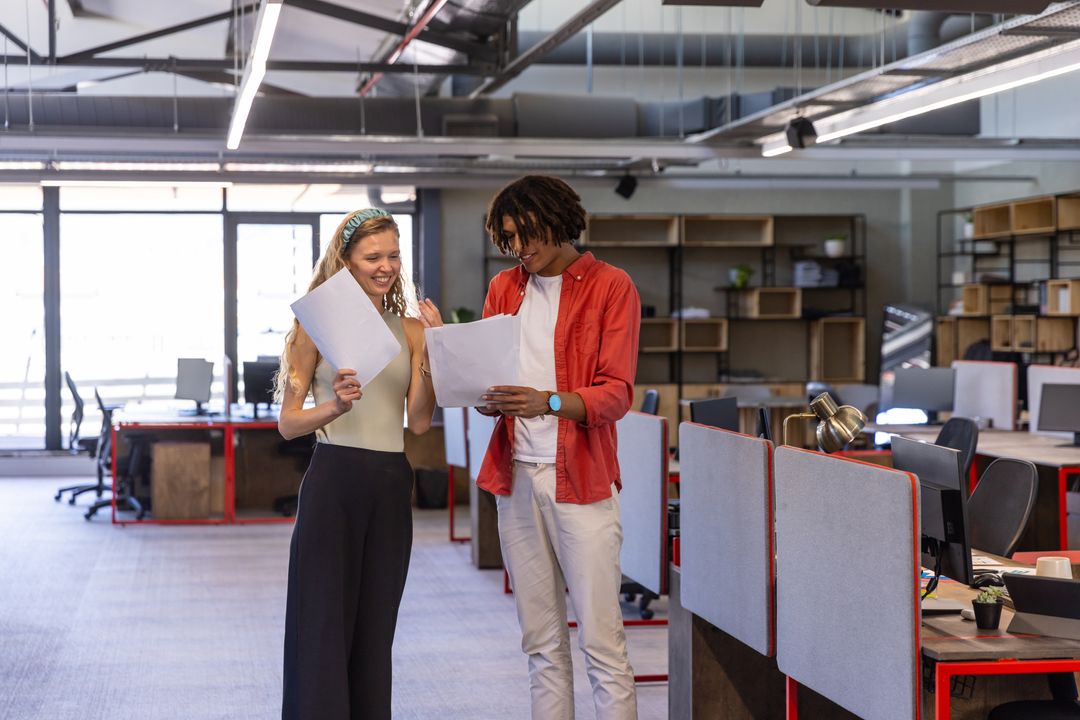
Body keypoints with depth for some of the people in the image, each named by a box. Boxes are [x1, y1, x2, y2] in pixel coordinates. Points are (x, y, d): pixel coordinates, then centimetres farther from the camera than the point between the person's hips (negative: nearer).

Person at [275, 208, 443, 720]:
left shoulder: (410, 329, 8)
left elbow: (420, 421, 0)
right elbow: (288, 422, -3)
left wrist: (432, 352, -9)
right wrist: (335, 406, -22)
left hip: (391, 485, 4)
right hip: (334, 480, -4)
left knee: (375, 629, 10)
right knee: (324, 625, -2)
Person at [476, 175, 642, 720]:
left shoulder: (610, 287, -3)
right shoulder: (504, 288, 14)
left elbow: (616, 394, -9)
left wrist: (547, 403, -27)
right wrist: (487, 398, -9)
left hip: (581, 480, -5)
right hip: (515, 476, 5)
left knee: (601, 640, -6)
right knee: (542, 643, 9)